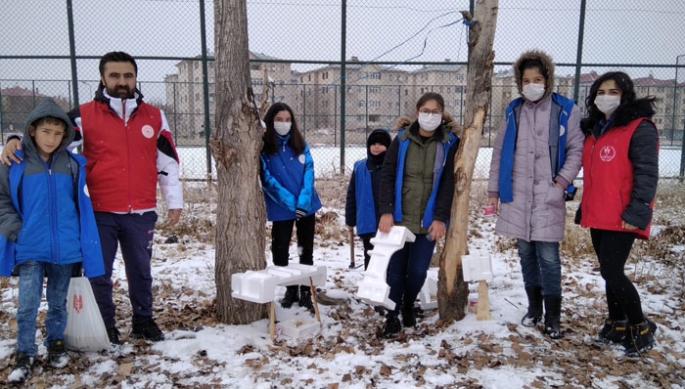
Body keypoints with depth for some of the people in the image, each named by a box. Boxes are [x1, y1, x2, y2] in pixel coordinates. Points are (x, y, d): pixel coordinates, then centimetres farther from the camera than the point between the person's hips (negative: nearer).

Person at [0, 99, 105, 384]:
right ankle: (24, 353, 17)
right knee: (28, 304, 0)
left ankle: (56, 344, 32)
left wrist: (84, 241, 4)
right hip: (30, 249, -1)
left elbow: (83, 204, 7)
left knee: (58, 302, 15)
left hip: (65, 248, 1)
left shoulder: (73, 164, 0)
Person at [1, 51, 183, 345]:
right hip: (100, 213, -1)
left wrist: (174, 201, 6)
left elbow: (167, 163, 8)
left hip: (141, 213, 1)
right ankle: (105, 326, 26)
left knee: (140, 270, 14)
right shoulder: (85, 115, -1)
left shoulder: (154, 116, 5)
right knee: (99, 273, 9)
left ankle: (143, 321, 30)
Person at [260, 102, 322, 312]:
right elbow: (267, 178, -11)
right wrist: (290, 201, -18)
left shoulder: (300, 143, 4)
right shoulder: (264, 147, -5)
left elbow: (309, 172, -2)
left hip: (307, 205, 3)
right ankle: (290, 289, 25)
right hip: (281, 208, -2)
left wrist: (303, 200, -16)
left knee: (306, 251, 9)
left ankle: (306, 293, 21)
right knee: (280, 251, 6)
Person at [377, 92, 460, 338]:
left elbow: (448, 183, -2)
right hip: (399, 217, 0)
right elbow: (387, 176, -2)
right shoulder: (402, 140, 2)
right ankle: (392, 317, 18)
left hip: (428, 220, 0)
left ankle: (409, 305, 33)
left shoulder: (449, 143, 1)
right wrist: (386, 212, -11)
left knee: (418, 270, 4)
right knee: (395, 270, 1)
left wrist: (440, 218, -10)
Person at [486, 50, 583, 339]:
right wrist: (493, 190, 9)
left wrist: (562, 182, -10)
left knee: (548, 255, -3)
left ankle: (553, 315, 11)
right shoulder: (513, 111, 9)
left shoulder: (566, 110, 0)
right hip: (517, 195, 3)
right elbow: (499, 152, 11)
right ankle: (534, 307, 26)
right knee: (526, 253, 11)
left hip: (548, 196, -3)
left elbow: (576, 149, 0)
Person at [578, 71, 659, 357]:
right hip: (598, 216, 8)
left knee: (611, 272, -9)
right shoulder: (595, 129, 15)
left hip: (622, 218, -8)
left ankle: (641, 328, 11)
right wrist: (585, 208, 19)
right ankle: (617, 325, 28)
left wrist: (636, 213, -22)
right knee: (610, 272, 14)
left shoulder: (639, 128, -8)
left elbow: (647, 174, -15)